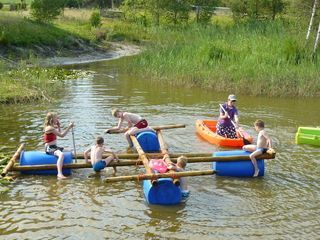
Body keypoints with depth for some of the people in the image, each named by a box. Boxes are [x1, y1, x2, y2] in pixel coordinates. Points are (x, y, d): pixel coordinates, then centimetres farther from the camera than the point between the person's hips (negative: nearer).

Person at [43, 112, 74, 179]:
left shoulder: (51, 127, 12)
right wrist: (69, 127, -18)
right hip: (50, 148, -11)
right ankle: (59, 174, -51)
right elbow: (61, 135, -22)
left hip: (54, 147, 11)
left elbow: (59, 133, 27)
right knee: (61, 154, -38)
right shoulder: (50, 128, -19)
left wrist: (58, 126, 15)